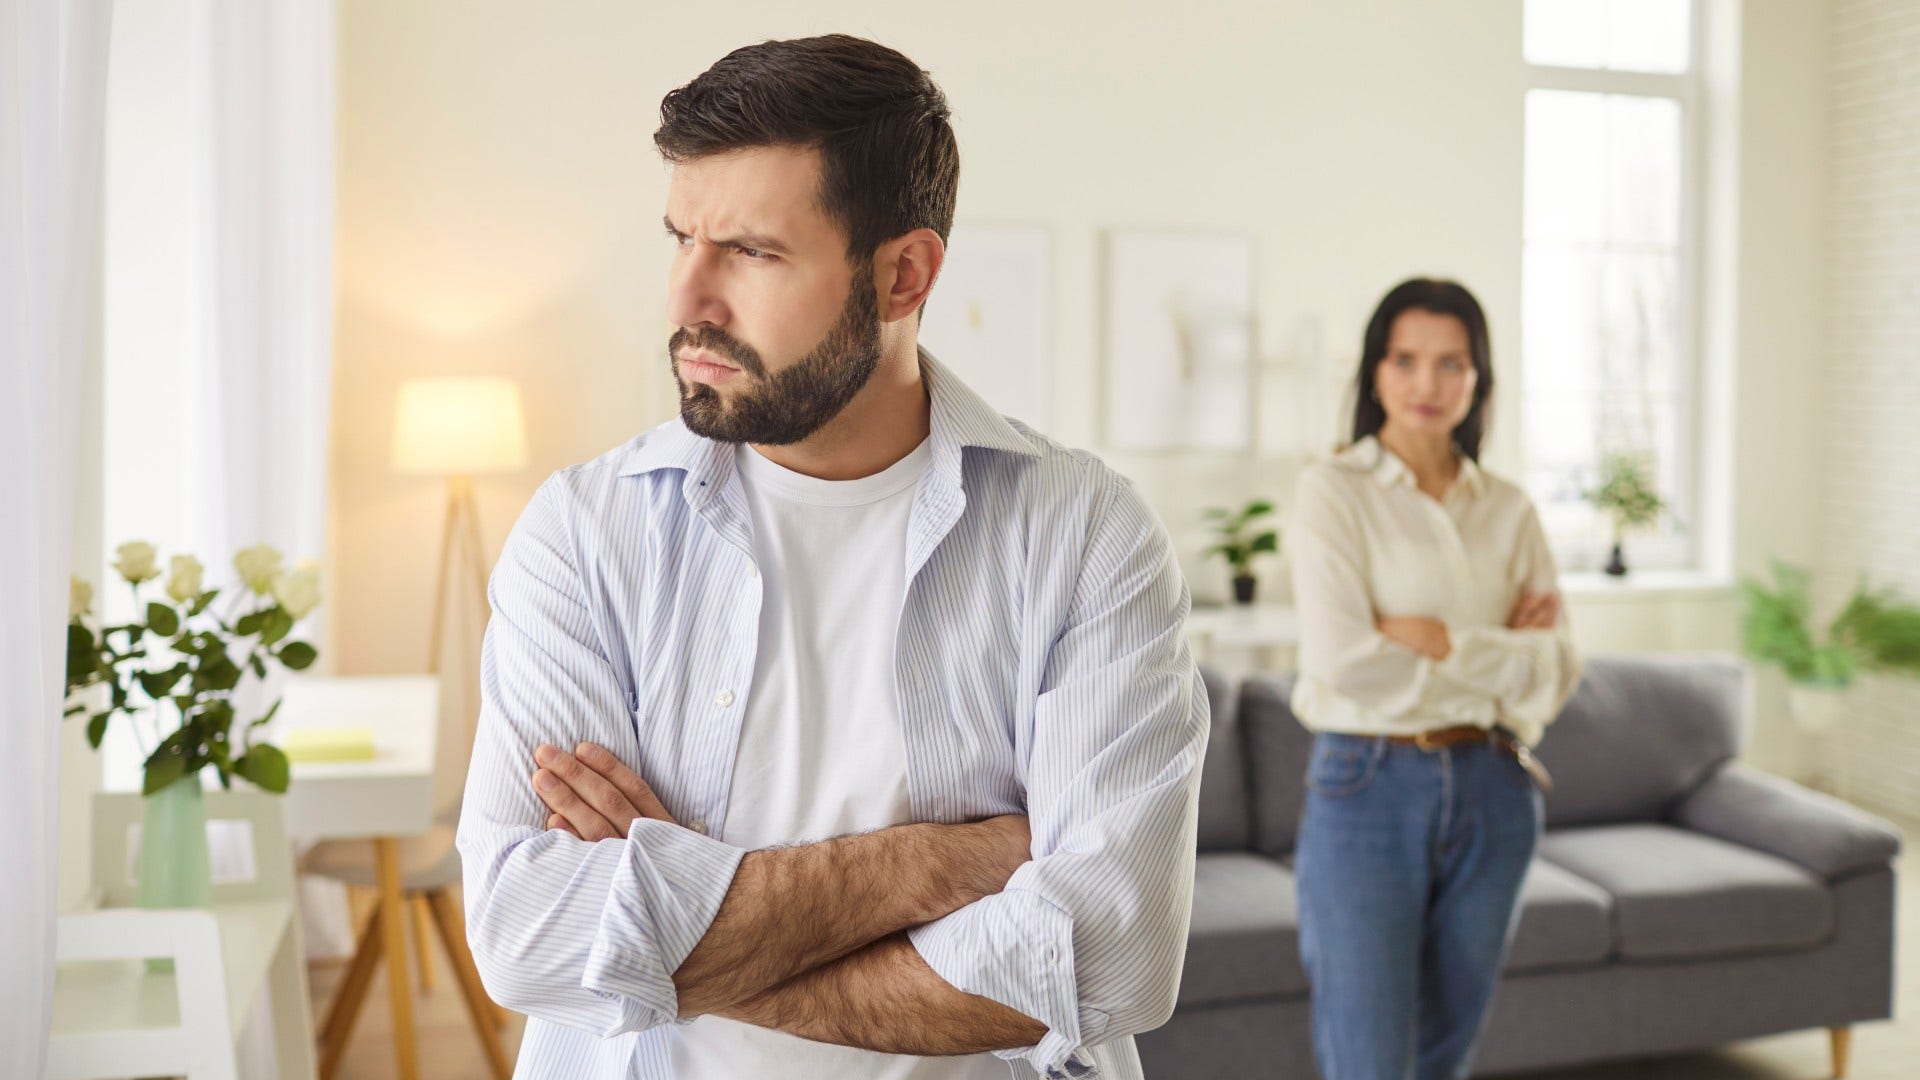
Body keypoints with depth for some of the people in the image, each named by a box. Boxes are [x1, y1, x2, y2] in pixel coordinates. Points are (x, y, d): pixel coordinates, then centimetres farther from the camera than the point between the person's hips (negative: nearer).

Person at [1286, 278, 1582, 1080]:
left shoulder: (1509, 510, 9)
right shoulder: (1333, 489, -5)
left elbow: (1557, 672, 0)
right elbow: (1343, 661, -16)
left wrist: (1437, 639, -13)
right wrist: (1499, 651, -8)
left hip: (1491, 793, 5)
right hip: (1369, 790, -5)